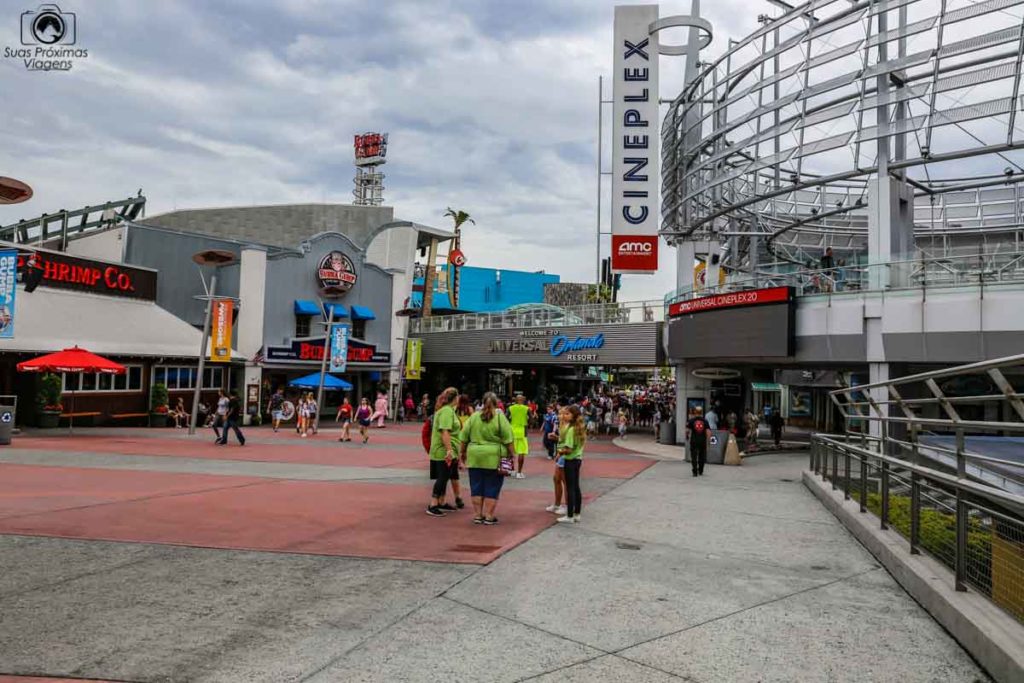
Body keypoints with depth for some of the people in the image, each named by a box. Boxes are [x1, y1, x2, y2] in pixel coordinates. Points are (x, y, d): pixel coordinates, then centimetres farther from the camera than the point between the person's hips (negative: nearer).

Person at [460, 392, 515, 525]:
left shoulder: (474, 416, 4)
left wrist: (463, 452, 18)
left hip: (475, 457, 3)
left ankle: (477, 515, 14)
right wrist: (512, 454, -1)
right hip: (494, 458, -3)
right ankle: (489, 516, 7)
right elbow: (507, 438, -7)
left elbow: (465, 437, 7)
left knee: (477, 487, 10)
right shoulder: (500, 416, -4)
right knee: (492, 488, 5)